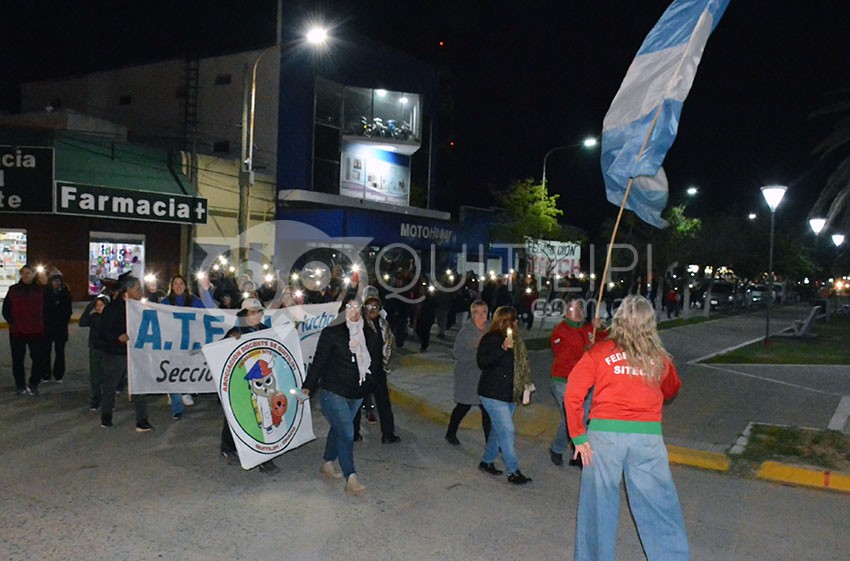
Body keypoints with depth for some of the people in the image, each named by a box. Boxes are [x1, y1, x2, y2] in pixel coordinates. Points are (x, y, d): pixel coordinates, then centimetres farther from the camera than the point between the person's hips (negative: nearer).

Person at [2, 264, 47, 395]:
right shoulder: (13, 290, 4)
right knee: (17, 359, 7)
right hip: (17, 332, 1)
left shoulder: (40, 290, 2)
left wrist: (41, 324, 0)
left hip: (36, 331, 0)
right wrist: (12, 323, -3)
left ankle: (33, 384, 18)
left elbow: (46, 309, 8)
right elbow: (6, 310, 8)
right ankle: (20, 385, 19)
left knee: (39, 359, 2)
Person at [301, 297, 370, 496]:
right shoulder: (331, 333, -9)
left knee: (338, 429, 18)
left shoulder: (364, 334, 6)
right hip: (333, 392, -6)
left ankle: (327, 465, 37)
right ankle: (351, 480, -12)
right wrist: (308, 386, -12)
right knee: (346, 432, -13)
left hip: (356, 393, 6)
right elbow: (319, 361, -9)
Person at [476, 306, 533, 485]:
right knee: (507, 431, -7)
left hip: (509, 394, 8)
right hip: (493, 394, -8)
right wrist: (503, 348, -33)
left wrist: (526, 383, 14)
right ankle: (513, 472, 1)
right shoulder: (491, 339, -15)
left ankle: (487, 461, 31)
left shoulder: (515, 340, 9)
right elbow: (482, 362, -25)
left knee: (499, 429, 16)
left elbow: (521, 363, 20)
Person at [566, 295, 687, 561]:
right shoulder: (659, 357, 5)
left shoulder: (599, 352, -1)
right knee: (660, 509, 12)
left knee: (598, 507, 10)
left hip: (604, 433, -1)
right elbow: (671, 391, 24)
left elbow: (573, 394, -6)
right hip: (648, 437, 1)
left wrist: (578, 437, -2)